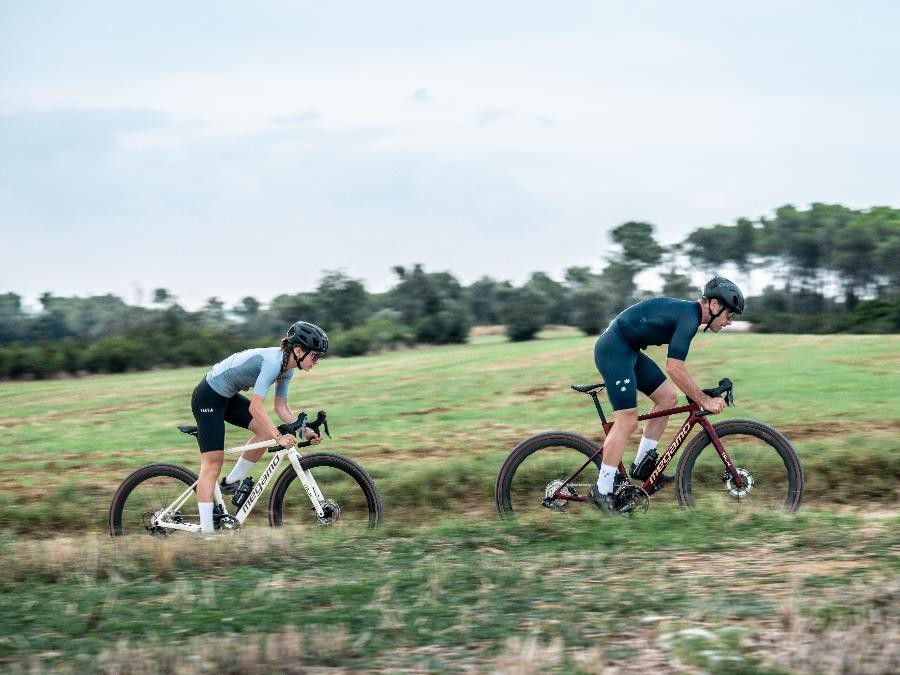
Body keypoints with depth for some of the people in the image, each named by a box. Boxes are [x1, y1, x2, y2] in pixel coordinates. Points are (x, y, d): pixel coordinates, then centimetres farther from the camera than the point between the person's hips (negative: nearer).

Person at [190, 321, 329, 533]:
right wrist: (279, 438, -34)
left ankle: (232, 482, 11)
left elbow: (281, 407, 7)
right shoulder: (272, 362, -28)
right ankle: (206, 530, -8)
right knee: (213, 464, -9)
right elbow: (255, 407, -31)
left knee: (267, 431, -2)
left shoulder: (287, 367, 0)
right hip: (208, 398, -9)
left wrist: (304, 431, -5)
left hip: (227, 396, 9)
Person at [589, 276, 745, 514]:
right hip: (614, 349, -10)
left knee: (668, 397, 9)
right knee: (627, 421, -12)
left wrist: (699, 396, 22)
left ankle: (642, 465, 14)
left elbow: (675, 365, 22)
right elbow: (674, 367, -24)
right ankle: (602, 491, -7)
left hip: (628, 350, 10)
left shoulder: (688, 311, 12)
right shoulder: (689, 317, -19)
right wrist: (704, 400, -19)